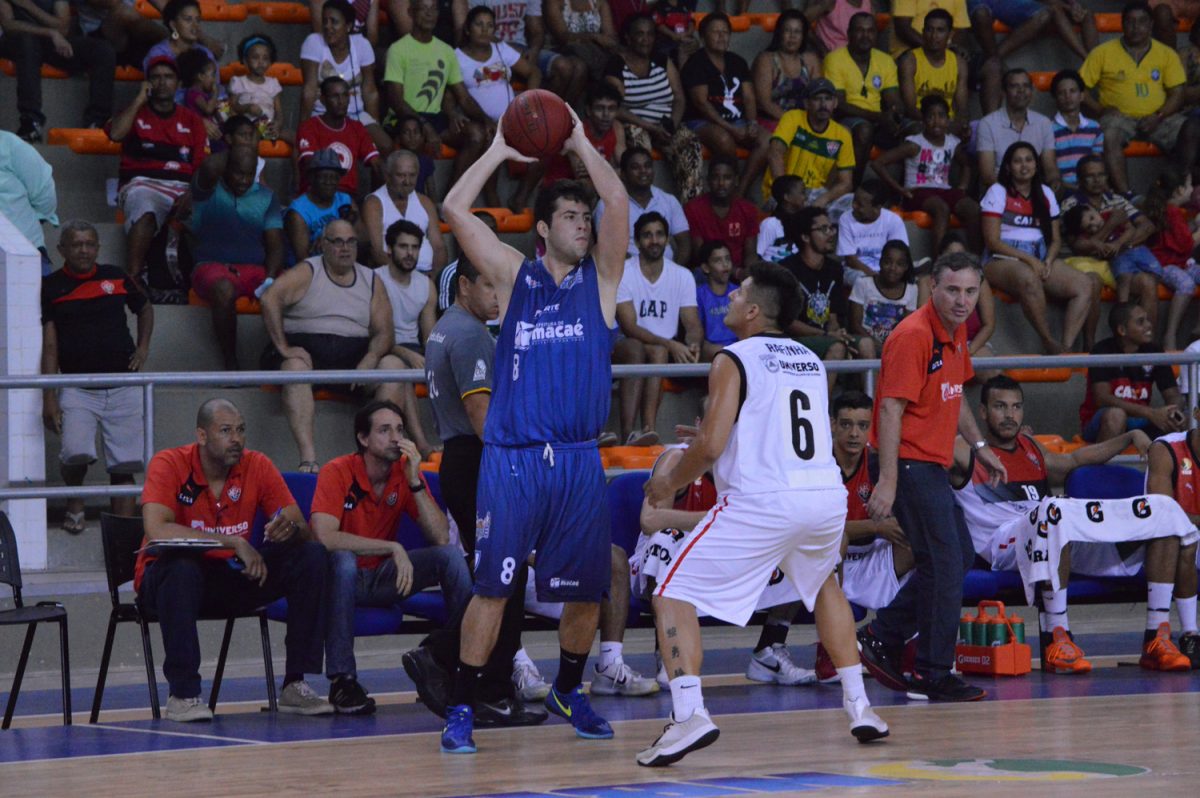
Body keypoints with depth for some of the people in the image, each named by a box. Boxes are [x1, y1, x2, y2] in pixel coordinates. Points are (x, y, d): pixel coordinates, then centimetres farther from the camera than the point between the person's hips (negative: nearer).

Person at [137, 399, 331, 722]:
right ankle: (183, 694, -30)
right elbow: (156, 530, -31)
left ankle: (295, 685, -11)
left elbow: (304, 531, -5)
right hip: (169, 578, -4)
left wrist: (290, 529, -32)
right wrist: (235, 542, -33)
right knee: (181, 565, -39)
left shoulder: (257, 466, -4)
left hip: (232, 578, 4)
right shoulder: (170, 465, -15)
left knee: (311, 556, -14)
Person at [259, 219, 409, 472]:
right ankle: (308, 458, -47)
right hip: (307, 349, -3)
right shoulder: (306, 273, 4)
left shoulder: (372, 282, 16)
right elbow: (270, 299, -13)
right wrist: (283, 348, -21)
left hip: (353, 353, 3)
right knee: (296, 367, -37)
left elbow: (383, 332, 9)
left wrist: (371, 358, -14)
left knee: (393, 365, -23)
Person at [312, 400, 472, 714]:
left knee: (451, 555, -17)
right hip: (343, 579, -4)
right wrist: (393, 549, -32)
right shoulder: (338, 473, -17)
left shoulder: (406, 472, -3)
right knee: (343, 561, -38)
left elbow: (441, 537, -12)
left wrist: (415, 481, -21)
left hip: (383, 580, 4)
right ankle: (342, 680, -30)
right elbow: (324, 537, -32)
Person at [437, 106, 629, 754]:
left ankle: (567, 693, 31)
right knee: (491, 586, -6)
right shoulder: (513, 276, 8)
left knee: (586, 589, 8)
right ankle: (461, 710, 0)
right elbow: (454, 210, 0)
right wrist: (500, 151, 5)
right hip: (512, 455, -2)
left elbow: (619, 203, -5)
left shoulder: (600, 277, 10)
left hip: (579, 458, 2)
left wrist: (580, 143, 1)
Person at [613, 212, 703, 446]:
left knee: (657, 352, -34)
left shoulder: (682, 276, 6)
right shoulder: (623, 273, -6)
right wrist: (669, 345, -27)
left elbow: (693, 325, 2)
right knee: (636, 348, -37)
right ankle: (628, 434, -48)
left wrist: (693, 345, -24)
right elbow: (629, 327, -15)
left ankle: (647, 429, -45)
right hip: (623, 346, -2)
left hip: (666, 350, 2)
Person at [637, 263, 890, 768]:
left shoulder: (733, 362, -1)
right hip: (826, 495, 6)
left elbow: (710, 446, -10)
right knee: (824, 585, 35)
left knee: (674, 596, 2)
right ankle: (858, 706, 30)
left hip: (762, 501, -6)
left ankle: (688, 714, -17)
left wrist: (670, 484, 9)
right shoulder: (811, 362, 18)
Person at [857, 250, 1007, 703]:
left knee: (958, 559, 16)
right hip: (909, 462, -10)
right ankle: (933, 675, 0)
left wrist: (979, 446, 21)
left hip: (933, 466, 10)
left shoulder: (956, 333, 10)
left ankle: (880, 639, 21)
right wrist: (887, 482, -27)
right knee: (945, 567, -8)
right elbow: (890, 411, -23)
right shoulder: (913, 336, -19)